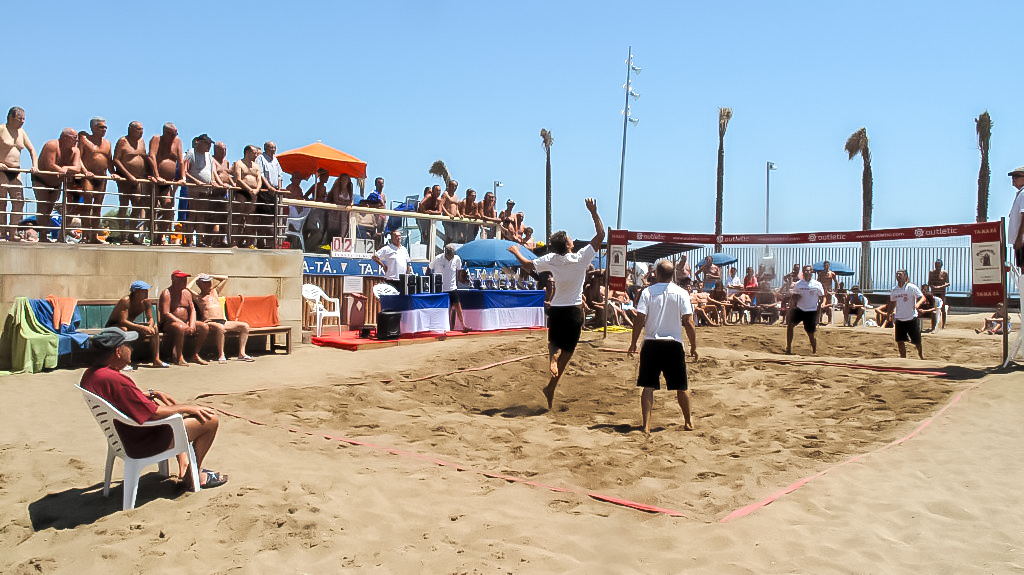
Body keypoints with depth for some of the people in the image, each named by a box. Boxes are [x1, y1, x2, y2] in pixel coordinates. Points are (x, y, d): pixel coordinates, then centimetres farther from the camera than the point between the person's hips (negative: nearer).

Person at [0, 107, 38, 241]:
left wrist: (35, 165, 5)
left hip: (16, 171, 6)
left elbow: (31, 149, 19)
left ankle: (12, 234, 1)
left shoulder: (21, 132, 14)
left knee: (19, 201, -1)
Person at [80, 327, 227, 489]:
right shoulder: (115, 381, -32)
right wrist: (187, 408, -13)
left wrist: (151, 394, 11)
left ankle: (183, 467, 35)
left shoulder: (89, 375, -1)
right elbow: (155, 413, -27)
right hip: (143, 444, -10)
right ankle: (193, 476, 13)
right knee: (211, 419, -6)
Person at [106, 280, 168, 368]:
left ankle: (156, 360, -9)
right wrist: (142, 327, -40)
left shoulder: (145, 302, -8)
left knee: (154, 328, -8)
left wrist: (150, 326, -28)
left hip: (130, 326, 7)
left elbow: (150, 319, -4)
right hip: (113, 326, -7)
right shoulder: (125, 301, -27)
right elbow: (123, 321, -34)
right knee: (124, 329, -40)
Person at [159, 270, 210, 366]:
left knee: (204, 327, -13)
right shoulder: (166, 293, -8)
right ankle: (179, 358, -26)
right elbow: (165, 314, -18)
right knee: (180, 328, -39)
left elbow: (192, 310, 10)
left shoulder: (187, 293, 13)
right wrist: (183, 324, -24)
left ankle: (196, 355, -2)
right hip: (169, 323, -7)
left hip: (185, 322, 7)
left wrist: (192, 325, -9)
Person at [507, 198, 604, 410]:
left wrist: (516, 251, 22)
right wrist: (594, 212, -4)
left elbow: (528, 265, 5)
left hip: (556, 310, 2)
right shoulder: (581, 258, -12)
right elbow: (600, 235, -7)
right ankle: (551, 387, 5)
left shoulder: (551, 259, -6)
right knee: (566, 352, 8)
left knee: (554, 344, 23)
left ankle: (552, 358, -12)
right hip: (574, 311, -2)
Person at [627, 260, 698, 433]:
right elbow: (688, 323, -6)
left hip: (651, 345, 0)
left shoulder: (647, 292, -3)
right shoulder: (681, 293, -3)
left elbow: (639, 320, -6)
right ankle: (688, 422, 28)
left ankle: (646, 425, -1)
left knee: (648, 387, 4)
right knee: (681, 386, 15)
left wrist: (633, 343, 3)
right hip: (674, 345, 0)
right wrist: (694, 347, 3)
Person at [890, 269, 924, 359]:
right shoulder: (894, 290, 5)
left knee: (916, 341, 5)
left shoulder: (912, 287, -9)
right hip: (899, 319, 4)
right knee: (899, 341, 3)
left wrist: (918, 303, -33)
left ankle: (920, 354, 32)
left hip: (912, 318, -4)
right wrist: (892, 314, 13)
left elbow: (923, 297, -13)